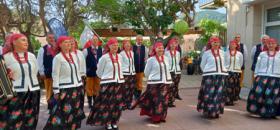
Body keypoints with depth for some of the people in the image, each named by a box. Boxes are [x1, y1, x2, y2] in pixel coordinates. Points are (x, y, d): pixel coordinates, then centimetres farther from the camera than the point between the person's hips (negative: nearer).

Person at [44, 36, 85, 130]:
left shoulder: (74, 56, 9)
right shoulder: (58, 57, -9)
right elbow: (55, 75, -10)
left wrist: (80, 85, 16)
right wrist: (56, 91, -12)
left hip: (76, 88, 6)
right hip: (65, 89, -6)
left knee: (74, 112, 12)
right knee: (63, 113, -4)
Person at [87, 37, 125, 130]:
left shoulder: (119, 57, 7)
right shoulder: (104, 57, -9)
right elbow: (99, 72, 1)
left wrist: (119, 77, 14)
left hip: (119, 83, 5)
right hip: (107, 83, -5)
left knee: (117, 104, 9)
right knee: (107, 104, 0)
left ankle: (114, 122, 23)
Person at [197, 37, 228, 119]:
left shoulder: (221, 52, 11)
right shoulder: (207, 53, -2)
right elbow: (202, 65, 7)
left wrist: (223, 70, 15)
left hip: (221, 75, 4)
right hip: (210, 76, -4)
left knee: (219, 94, 5)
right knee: (209, 94, -5)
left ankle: (216, 111, 16)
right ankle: (208, 112, 3)